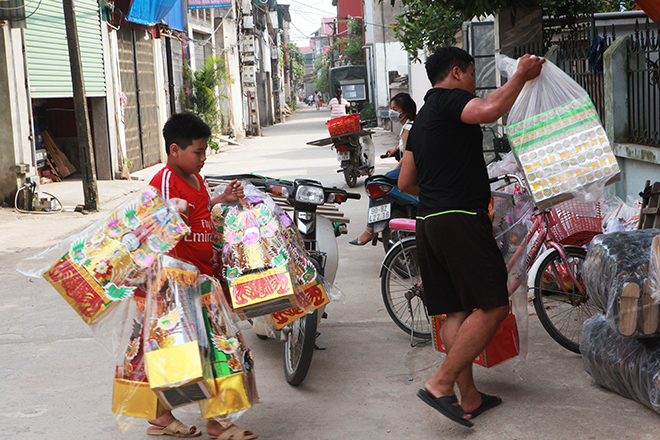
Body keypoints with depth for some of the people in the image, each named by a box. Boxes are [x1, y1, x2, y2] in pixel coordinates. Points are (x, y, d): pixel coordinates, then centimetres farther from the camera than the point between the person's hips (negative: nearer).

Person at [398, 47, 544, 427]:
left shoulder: (421, 119, 23)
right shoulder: (449, 98, -4)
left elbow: (405, 182, 25)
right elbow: (490, 110, -26)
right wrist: (521, 76, -12)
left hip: (430, 222, 10)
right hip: (461, 220, -10)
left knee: (458, 312, 10)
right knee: (492, 307, -8)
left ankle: (470, 398, 12)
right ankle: (441, 385, -11)